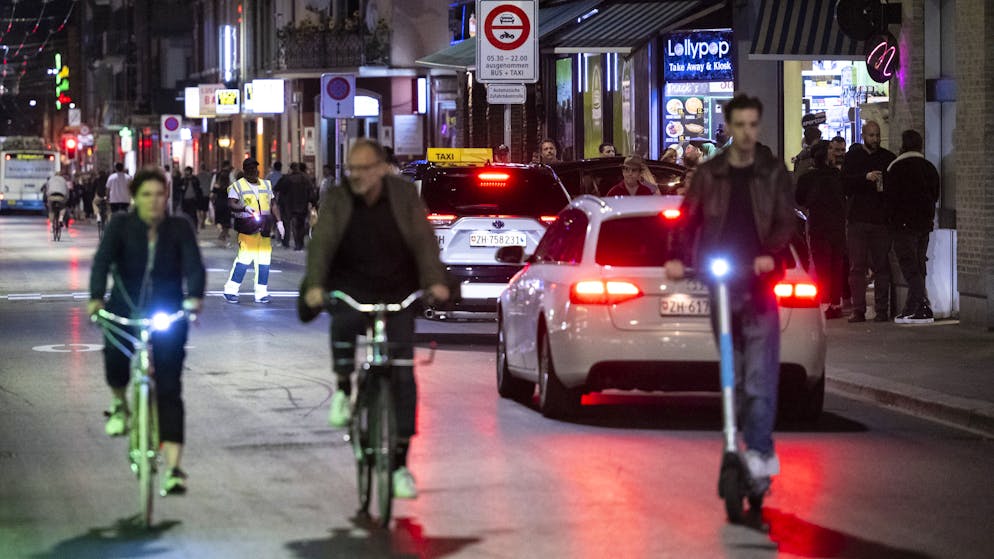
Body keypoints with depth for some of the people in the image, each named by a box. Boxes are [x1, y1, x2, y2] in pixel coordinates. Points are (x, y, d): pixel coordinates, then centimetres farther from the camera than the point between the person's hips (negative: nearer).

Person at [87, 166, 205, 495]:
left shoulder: (180, 228, -5)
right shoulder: (121, 225, -6)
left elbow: (194, 264, -18)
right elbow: (103, 261, -19)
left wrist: (194, 296, -39)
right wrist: (96, 298, -37)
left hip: (168, 316, 0)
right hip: (125, 313, 1)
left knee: (169, 390, -9)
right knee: (115, 358, -24)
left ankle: (173, 467, -12)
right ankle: (119, 404, 14)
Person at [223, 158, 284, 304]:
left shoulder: (266, 185, 21)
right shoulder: (237, 186, 2)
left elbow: (273, 205, 23)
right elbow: (231, 204, -8)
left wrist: (279, 222, 13)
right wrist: (244, 208, -26)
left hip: (265, 229, 6)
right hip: (247, 228, -6)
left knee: (264, 260, 2)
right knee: (244, 258, -14)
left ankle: (261, 293, 8)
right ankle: (230, 290, -6)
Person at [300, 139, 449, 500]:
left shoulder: (403, 195, -4)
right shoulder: (337, 200, -3)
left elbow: (423, 240, -9)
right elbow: (321, 243, -12)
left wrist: (434, 280, -25)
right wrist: (315, 284, -28)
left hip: (397, 294, 1)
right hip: (351, 290, -1)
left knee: (402, 376, -6)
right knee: (345, 322, -36)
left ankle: (400, 462, 0)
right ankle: (343, 389, -6)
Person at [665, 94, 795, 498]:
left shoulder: (774, 173, 6)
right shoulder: (709, 174, 9)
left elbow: (785, 222, 0)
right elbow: (689, 219, 5)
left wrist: (769, 254, -20)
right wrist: (679, 257, -13)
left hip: (759, 286, -2)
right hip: (719, 286, 2)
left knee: (760, 375, -13)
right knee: (733, 376, 7)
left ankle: (758, 453, -15)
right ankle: (761, 451, 17)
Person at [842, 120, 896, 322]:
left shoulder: (888, 158, 10)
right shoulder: (853, 156, 8)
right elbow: (845, 181, -6)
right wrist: (866, 177, -19)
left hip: (881, 220, 1)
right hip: (857, 219, 0)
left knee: (881, 266, 0)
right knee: (857, 267, -1)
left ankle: (882, 309, 3)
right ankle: (858, 310, 2)